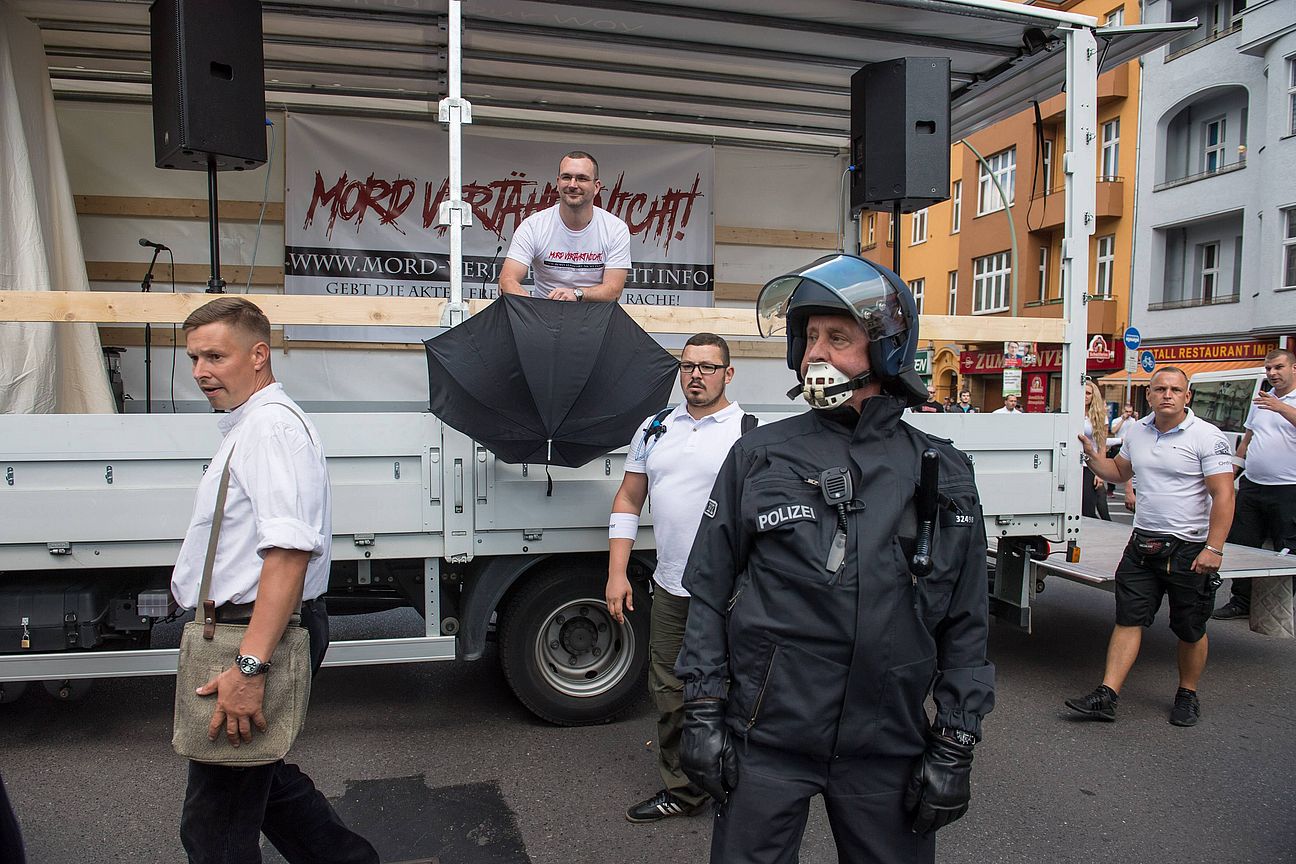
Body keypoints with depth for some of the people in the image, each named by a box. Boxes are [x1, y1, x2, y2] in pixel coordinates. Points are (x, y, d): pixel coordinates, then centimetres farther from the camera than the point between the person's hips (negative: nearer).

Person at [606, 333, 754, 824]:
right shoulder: (656, 429, 10)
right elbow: (628, 501, 12)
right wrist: (616, 574, 5)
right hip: (670, 588, 5)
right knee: (670, 696, 15)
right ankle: (682, 791, 32)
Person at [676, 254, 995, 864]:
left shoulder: (944, 476, 2)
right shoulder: (757, 457, -1)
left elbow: (964, 626, 5)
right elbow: (709, 594, 1)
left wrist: (955, 745, 3)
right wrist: (702, 714, -2)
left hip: (889, 746, 1)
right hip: (765, 740, -1)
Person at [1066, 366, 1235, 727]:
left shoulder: (1207, 437, -11)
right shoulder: (1136, 431, 6)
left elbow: (1223, 496, -15)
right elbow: (1118, 472, 23)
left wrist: (1213, 549, -21)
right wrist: (1093, 455, 4)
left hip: (1188, 549, -4)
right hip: (1143, 545, 5)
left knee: (1190, 630, 10)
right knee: (1128, 620, 2)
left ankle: (1188, 695, 30)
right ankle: (1106, 696, 2)